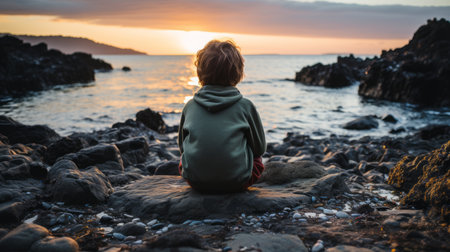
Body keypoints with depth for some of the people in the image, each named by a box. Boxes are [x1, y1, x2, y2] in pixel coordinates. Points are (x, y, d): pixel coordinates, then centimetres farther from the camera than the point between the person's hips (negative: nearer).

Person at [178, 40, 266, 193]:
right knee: (257, 162, 30)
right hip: (236, 183, 0)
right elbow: (259, 148, 6)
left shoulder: (190, 106, 2)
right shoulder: (245, 106, -4)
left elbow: (182, 146, 15)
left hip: (195, 182, 0)